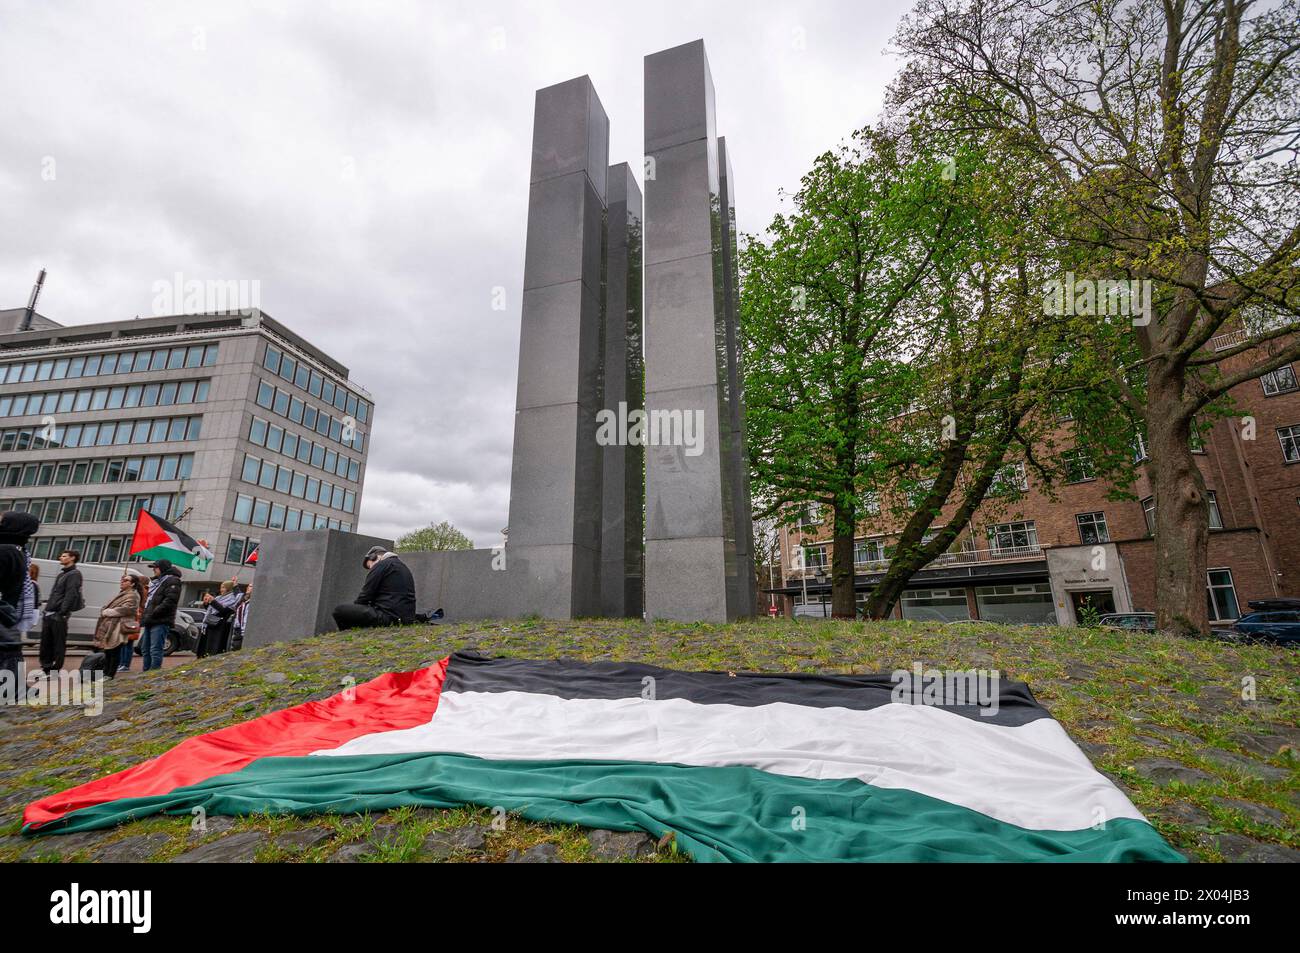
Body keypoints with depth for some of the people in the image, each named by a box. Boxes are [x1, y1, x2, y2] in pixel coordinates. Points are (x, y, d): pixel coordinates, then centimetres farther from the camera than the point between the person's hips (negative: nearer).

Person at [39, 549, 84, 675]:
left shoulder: (74, 574, -7)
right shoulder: (61, 574, 21)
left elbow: (70, 595, -16)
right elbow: (54, 594, 22)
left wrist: (62, 612, -22)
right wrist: (48, 608, 11)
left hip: (59, 615, -9)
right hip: (49, 614, 9)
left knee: (59, 643, -2)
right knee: (46, 642, 11)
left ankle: (55, 670, 2)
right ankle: (46, 667, 19)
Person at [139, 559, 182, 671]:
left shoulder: (172, 581, -8)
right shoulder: (157, 581, 24)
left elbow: (169, 602, -19)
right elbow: (149, 601, 28)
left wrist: (152, 614, -20)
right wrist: (144, 618, 16)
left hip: (160, 622, -10)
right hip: (150, 622, 10)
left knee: (155, 651, -12)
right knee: (146, 651, 15)